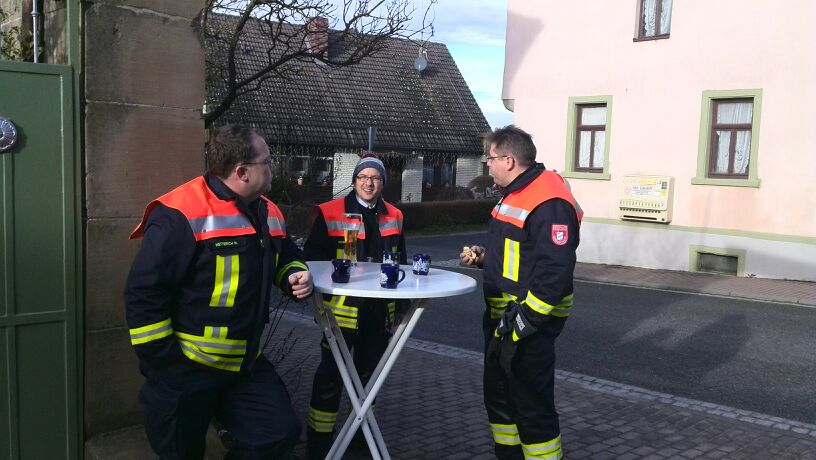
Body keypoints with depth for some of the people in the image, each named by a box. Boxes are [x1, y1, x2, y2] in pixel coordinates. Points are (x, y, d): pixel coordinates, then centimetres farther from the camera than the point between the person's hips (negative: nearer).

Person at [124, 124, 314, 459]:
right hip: (185, 371, -7)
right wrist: (163, 362, -18)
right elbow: (144, 294, -21)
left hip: (246, 364, 7)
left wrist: (295, 274, 2)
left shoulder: (269, 213, 6)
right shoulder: (181, 215, -20)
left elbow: (286, 256, 25)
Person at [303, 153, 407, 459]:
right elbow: (313, 258, -5)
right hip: (343, 308, -5)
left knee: (369, 371, 19)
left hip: (380, 309, 5)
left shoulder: (393, 216, 8)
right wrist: (319, 293, -13)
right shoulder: (330, 213, -7)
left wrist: (400, 304, 15)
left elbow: (400, 264, 16)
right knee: (331, 374, -2)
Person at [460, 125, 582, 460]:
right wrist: (483, 256, 9)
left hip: (528, 325, -10)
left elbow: (555, 272, -27)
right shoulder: (515, 194, 13)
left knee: (531, 404, -1)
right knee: (498, 393, 20)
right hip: (500, 318, 11)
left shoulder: (549, 203, -21)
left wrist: (523, 321, -25)